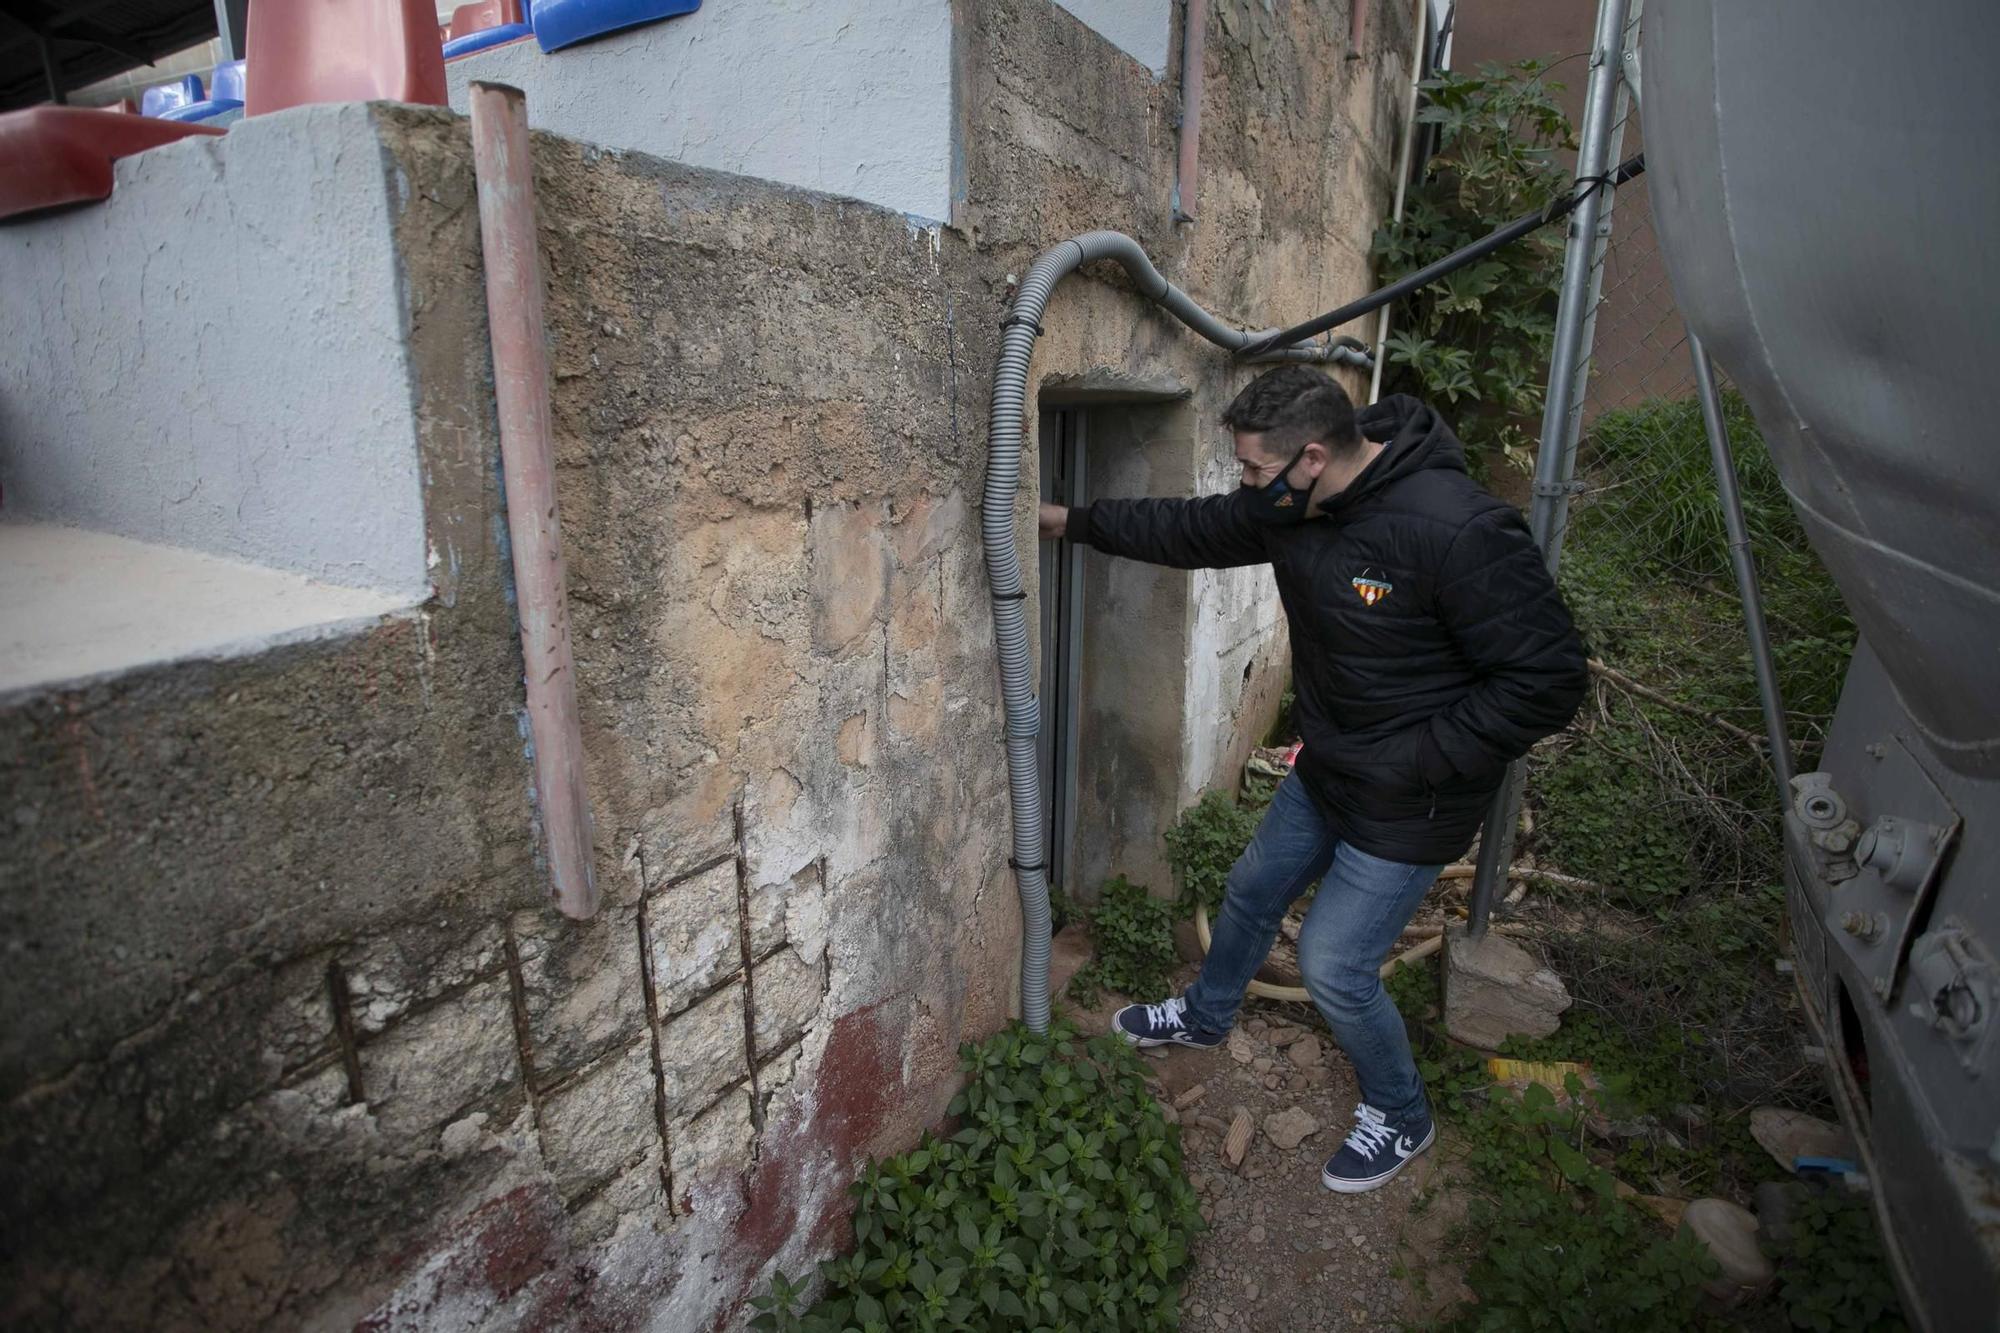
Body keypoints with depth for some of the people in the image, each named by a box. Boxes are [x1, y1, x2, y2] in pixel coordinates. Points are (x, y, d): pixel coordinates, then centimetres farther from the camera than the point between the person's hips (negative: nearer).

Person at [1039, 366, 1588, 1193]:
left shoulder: (1459, 531, -31)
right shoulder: (1287, 508, -7)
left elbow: (1545, 681, -26)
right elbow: (1190, 530, 9)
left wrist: (1412, 762, -24)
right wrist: (1076, 521, 13)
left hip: (1406, 802, -8)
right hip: (1324, 772, 8)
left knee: (1334, 966, -2)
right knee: (1252, 893, 23)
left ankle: (1399, 1117, 29)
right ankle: (1204, 1017, 52)